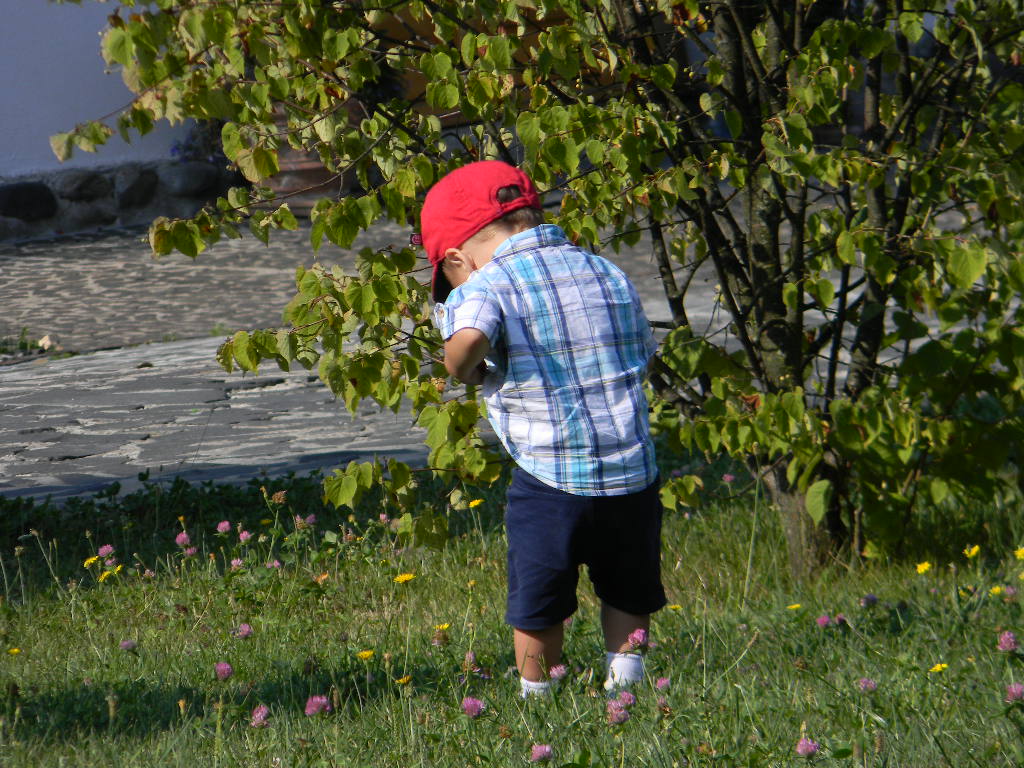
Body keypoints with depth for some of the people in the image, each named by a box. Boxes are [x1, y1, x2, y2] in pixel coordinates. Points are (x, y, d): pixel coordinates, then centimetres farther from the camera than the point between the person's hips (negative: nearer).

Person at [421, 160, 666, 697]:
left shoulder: (486, 286, -7)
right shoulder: (608, 274, 12)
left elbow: (469, 338, -29)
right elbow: (642, 354, 22)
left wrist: (463, 369, -9)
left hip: (550, 477, -4)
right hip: (633, 471, 4)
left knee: (538, 600, 14)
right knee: (628, 591, 24)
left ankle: (536, 695, 25)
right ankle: (626, 674, 13)